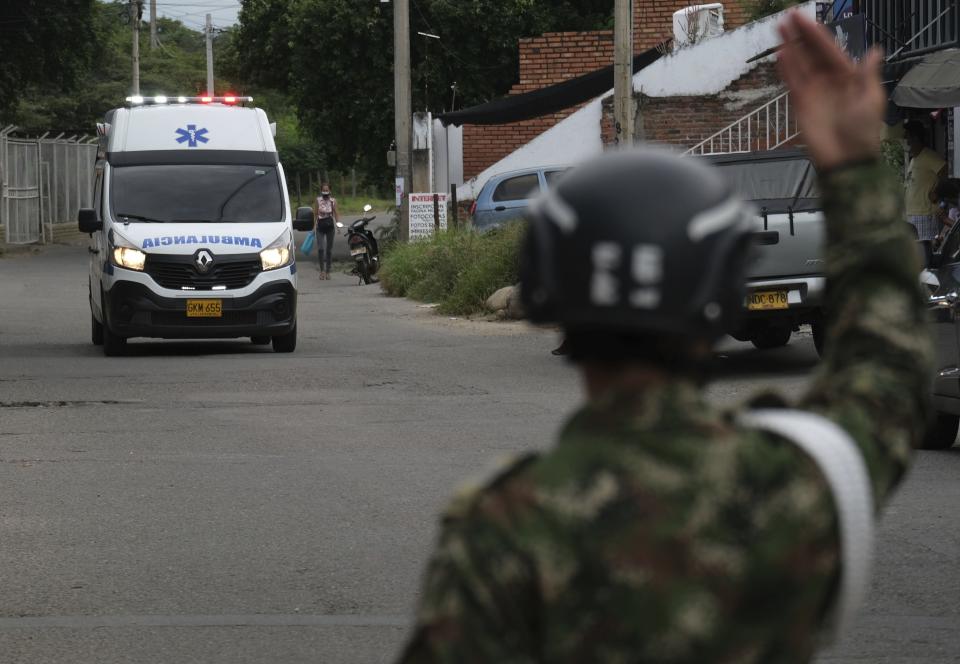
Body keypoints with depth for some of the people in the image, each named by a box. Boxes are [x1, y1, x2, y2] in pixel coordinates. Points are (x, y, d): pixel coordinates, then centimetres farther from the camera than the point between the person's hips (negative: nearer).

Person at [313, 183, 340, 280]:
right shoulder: (317, 200, 1)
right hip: (320, 226, -1)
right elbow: (315, 214, 3)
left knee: (329, 249, 5)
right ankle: (322, 270, -4)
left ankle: (328, 271, 12)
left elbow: (336, 214, 4)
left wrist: (338, 224, -9)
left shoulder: (333, 201, 3)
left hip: (330, 226, 1)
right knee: (320, 248, -13)